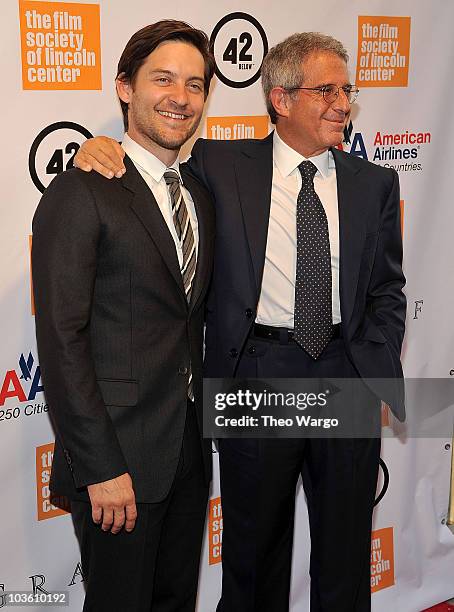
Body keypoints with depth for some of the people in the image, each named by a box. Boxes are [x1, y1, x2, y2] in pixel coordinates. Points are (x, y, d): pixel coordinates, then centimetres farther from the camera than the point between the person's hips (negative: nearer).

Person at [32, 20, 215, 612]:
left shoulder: (199, 194, 11)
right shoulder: (81, 193, -13)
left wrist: (202, 427, 10)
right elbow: (61, 341, -17)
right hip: (118, 456, -7)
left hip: (189, 447, 7)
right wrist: (100, 468, -19)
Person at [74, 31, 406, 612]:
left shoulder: (374, 183, 6)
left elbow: (387, 291, 8)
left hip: (349, 376, 2)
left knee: (345, 550, 16)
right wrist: (104, 147, -13)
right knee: (254, 548, 15)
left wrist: (379, 379, -3)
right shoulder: (221, 166, -1)